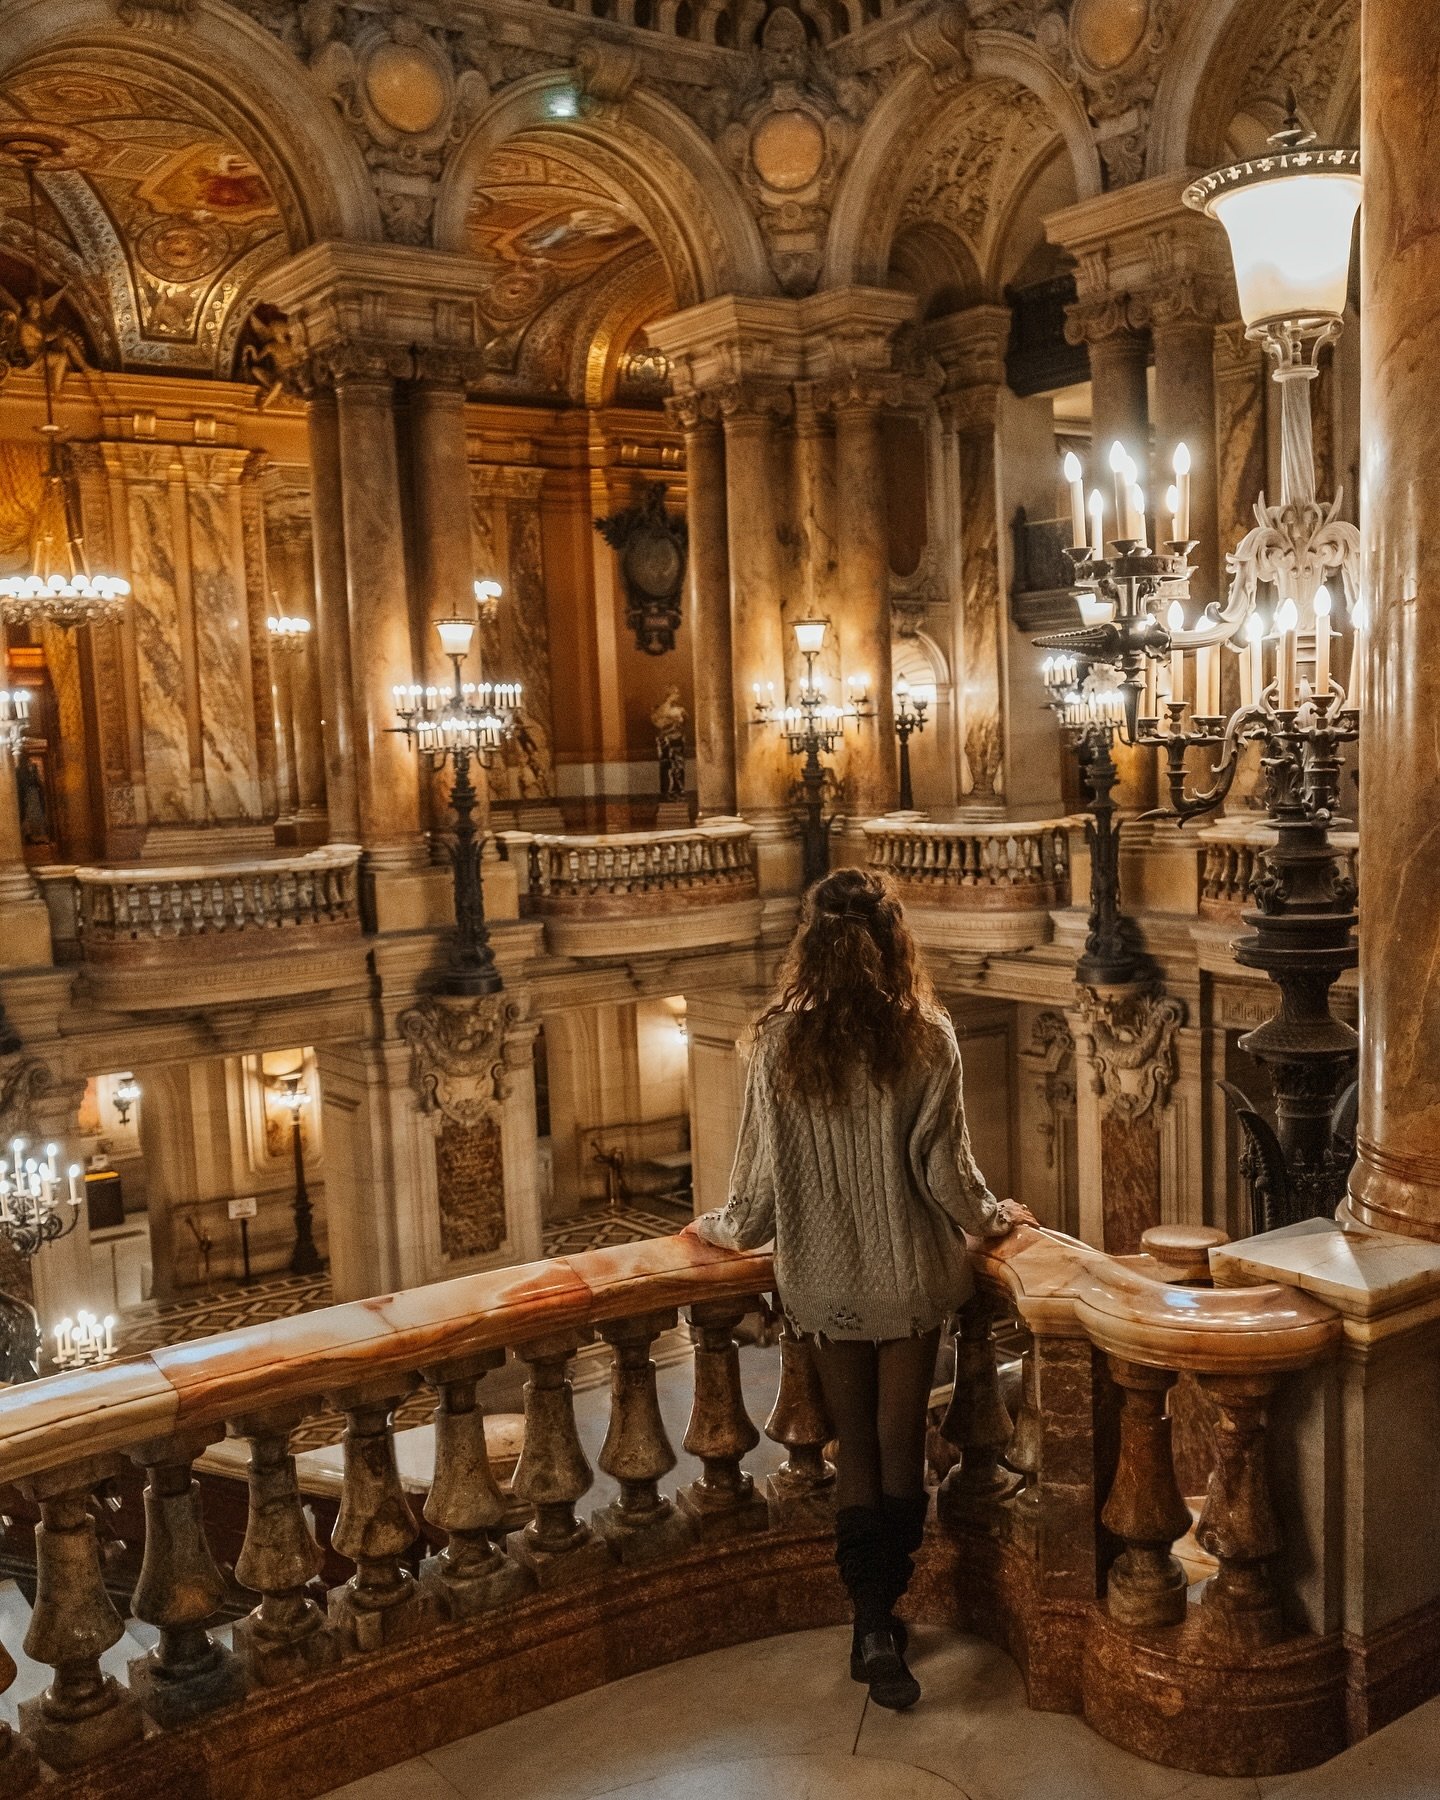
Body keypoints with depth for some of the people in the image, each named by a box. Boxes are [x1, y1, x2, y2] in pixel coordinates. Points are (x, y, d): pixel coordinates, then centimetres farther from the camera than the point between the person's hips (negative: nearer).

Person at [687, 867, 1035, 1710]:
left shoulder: (781, 1041, -10)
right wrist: (994, 1216, 10)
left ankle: (873, 1623, 15)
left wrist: (722, 1227, 15)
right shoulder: (926, 1038, -14)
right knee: (902, 1447, 11)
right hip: (910, 1273, -1)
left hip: (825, 1277, 2)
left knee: (856, 1450, 15)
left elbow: (764, 1171, -4)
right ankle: (883, 1620, 12)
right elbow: (946, 1171, -10)